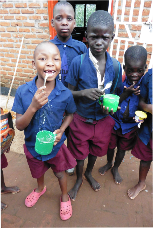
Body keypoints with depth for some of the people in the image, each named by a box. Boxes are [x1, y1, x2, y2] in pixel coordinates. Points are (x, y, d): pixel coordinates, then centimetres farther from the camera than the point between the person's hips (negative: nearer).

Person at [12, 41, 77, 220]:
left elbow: (70, 114, -3)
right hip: (33, 144, 2)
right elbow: (19, 126, -19)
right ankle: (40, 189, 65)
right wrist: (33, 106, -36)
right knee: (38, 171, 30)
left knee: (60, 173, 24)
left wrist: (61, 130, -20)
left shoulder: (65, 93, -23)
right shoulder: (23, 92, -23)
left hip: (56, 145, -1)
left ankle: (65, 196, 56)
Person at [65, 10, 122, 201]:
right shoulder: (78, 62, -17)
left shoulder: (115, 66, -9)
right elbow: (70, 92, -8)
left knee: (95, 150, 25)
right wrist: (84, 93, -28)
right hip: (81, 119, -2)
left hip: (104, 119, 3)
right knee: (79, 153, 18)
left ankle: (89, 173, 58)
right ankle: (79, 179, 50)